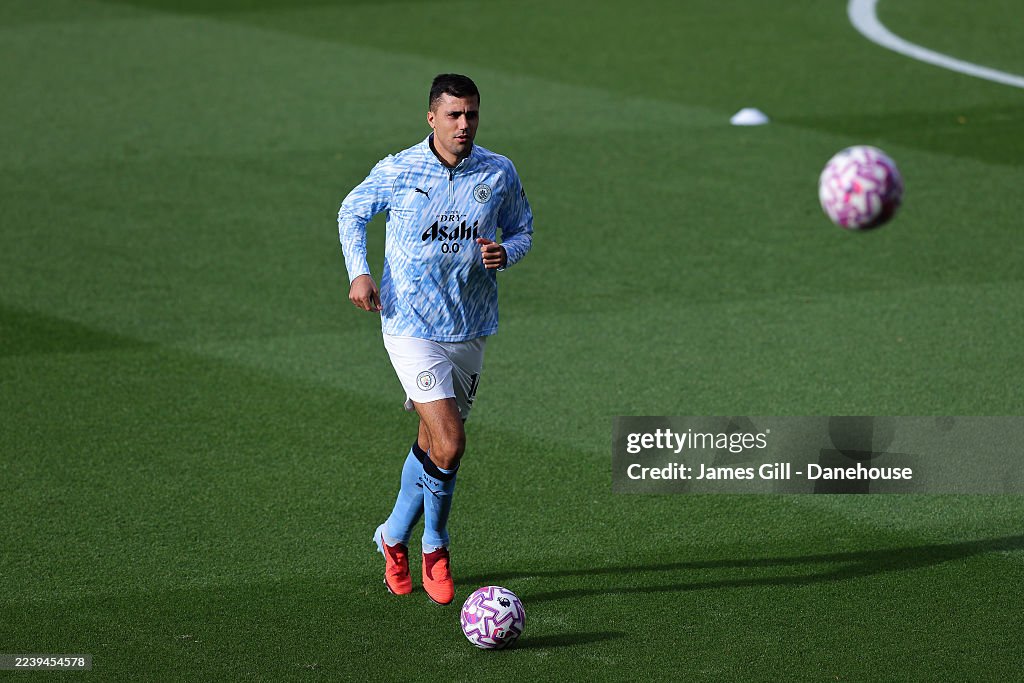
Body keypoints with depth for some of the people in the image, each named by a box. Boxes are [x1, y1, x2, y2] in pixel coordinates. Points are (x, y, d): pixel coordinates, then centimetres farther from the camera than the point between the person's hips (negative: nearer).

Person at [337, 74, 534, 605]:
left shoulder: (499, 174, -1)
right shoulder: (397, 172, -8)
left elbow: (522, 229, 14)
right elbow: (352, 213, 9)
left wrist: (506, 252, -10)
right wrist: (359, 272, -5)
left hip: (471, 329, 4)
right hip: (411, 326, -4)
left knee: (433, 443, 11)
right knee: (449, 445, -15)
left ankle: (396, 535, 34)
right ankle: (434, 545, 8)